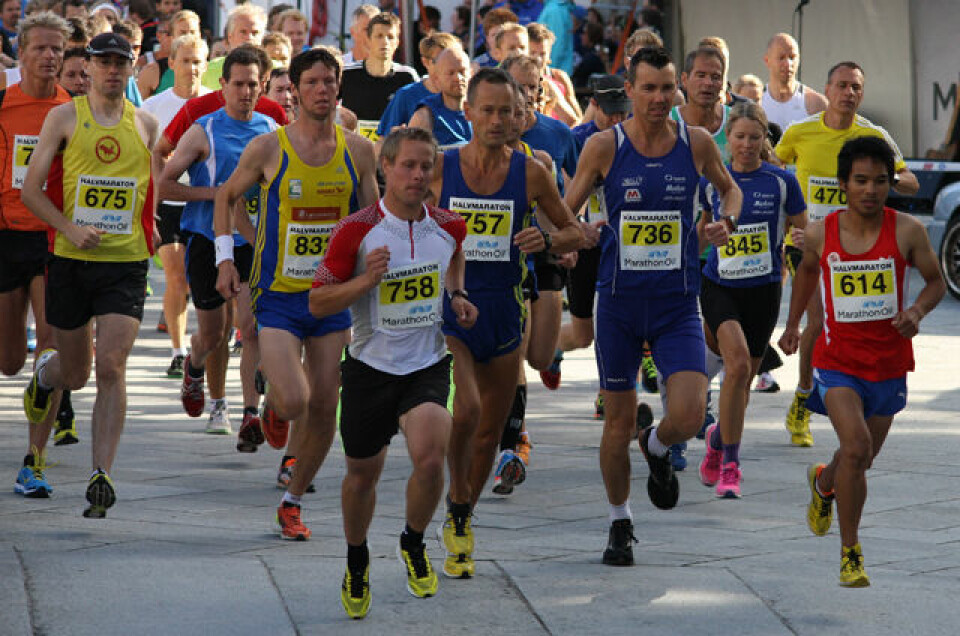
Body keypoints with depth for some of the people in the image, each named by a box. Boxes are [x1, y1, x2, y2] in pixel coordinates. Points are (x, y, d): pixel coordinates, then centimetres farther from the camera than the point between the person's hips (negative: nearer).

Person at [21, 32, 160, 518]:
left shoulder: (146, 124, 7)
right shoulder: (65, 117, -1)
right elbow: (30, 190, -2)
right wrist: (70, 229, -14)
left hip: (126, 264, 1)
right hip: (72, 260, -1)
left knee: (111, 367, -14)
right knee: (74, 375, 10)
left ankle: (101, 476, -13)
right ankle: (45, 370, 48)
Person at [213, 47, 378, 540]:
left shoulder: (357, 150, 2)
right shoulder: (268, 149, -6)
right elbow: (227, 197, 10)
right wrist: (225, 258, 0)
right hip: (278, 296, -3)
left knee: (324, 408, 3)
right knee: (294, 400, -18)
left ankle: (292, 503, 21)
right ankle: (272, 406, 21)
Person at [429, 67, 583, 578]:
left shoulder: (530, 173, -1)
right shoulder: (439, 167, -4)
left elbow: (574, 232, 8)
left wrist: (548, 240, -13)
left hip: (503, 311, 3)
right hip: (448, 308, -3)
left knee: (490, 430, 11)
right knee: (466, 411, -24)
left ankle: (460, 522, 33)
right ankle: (458, 504, 1)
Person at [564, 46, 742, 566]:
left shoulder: (697, 143, -2)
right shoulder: (603, 147, -6)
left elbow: (728, 188, 18)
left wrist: (727, 222, -3)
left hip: (678, 303, 0)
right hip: (619, 302, 0)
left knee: (689, 415, -15)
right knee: (619, 420, 7)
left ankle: (657, 449, 22)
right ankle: (620, 524, 27)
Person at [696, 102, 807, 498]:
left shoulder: (781, 182, -2)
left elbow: (804, 235, 4)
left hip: (763, 290, 1)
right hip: (719, 285, -1)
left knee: (743, 378, 9)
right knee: (738, 363, -22)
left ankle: (719, 436, 40)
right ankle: (729, 465, -16)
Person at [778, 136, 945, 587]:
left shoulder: (906, 231, -9)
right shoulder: (820, 235, -6)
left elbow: (936, 281, 3)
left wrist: (917, 311, -17)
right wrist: (792, 325, 23)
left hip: (889, 363, 2)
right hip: (838, 359, -2)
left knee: (863, 458, 16)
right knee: (856, 445, -22)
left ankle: (824, 483, 54)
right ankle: (850, 553, -10)